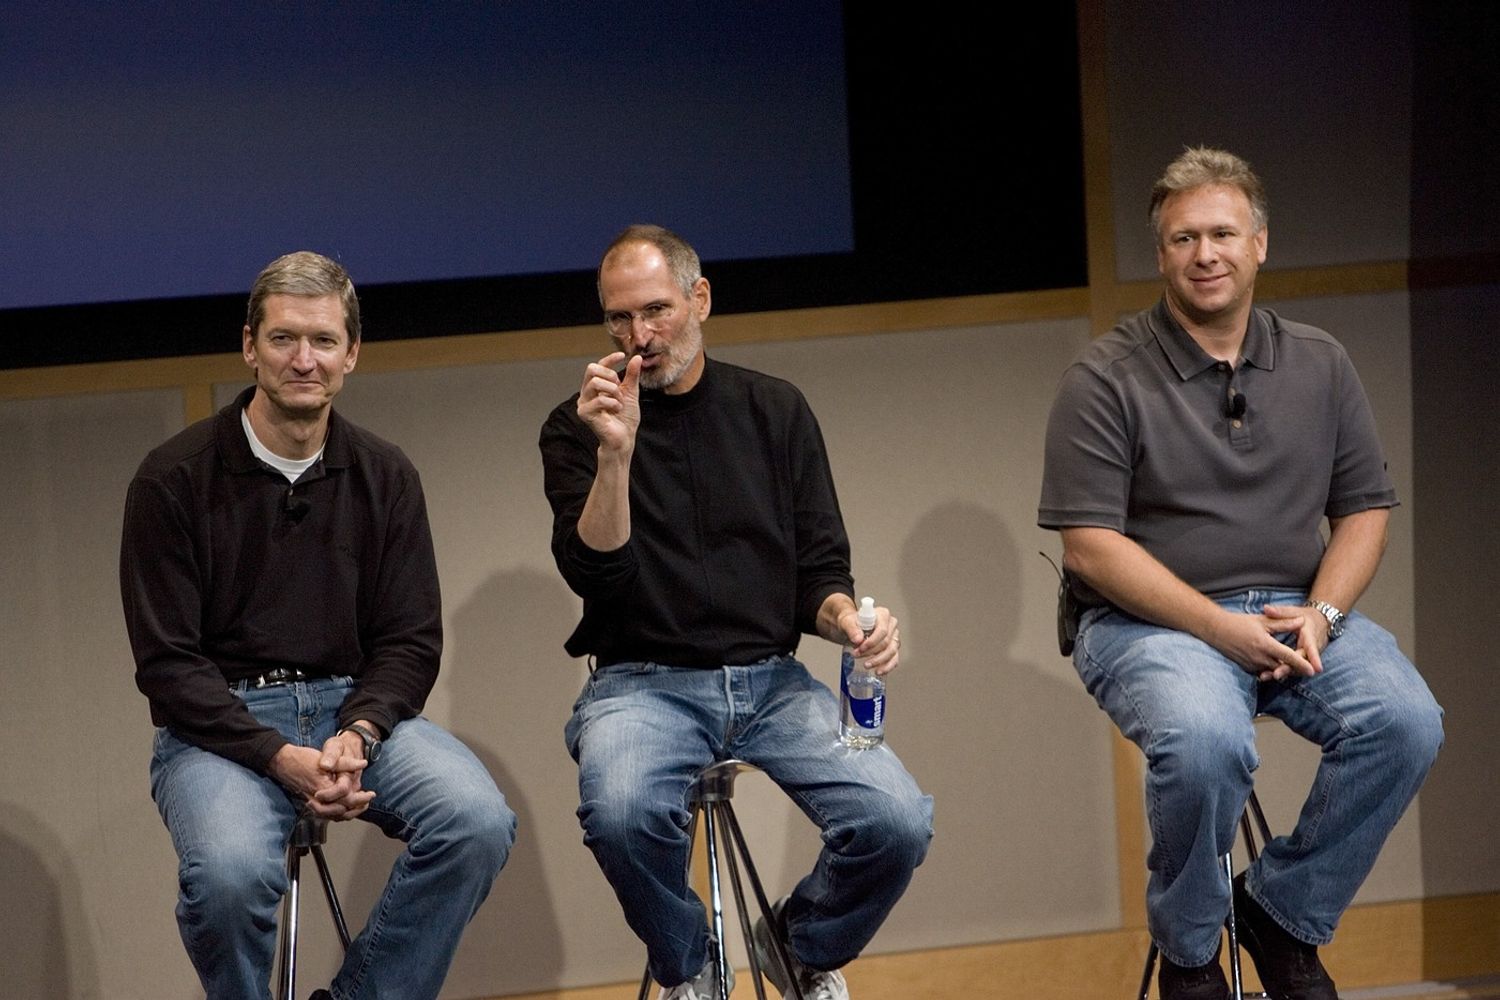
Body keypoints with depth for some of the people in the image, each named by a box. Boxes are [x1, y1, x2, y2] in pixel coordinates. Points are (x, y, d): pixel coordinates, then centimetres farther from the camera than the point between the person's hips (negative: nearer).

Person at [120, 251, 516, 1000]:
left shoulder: (384, 477, 8)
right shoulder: (174, 480, -3)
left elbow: (411, 642, 7)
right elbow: (166, 663, -6)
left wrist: (357, 733, -14)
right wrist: (282, 758, -19)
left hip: (353, 706, 4)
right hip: (218, 724, -3)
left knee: (477, 821, -26)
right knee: (230, 871, -35)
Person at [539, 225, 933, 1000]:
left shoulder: (775, 411, 10)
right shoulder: (577, 430, 3)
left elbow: (819, 572, 10)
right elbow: (594, 574, -10)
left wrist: (847, 618, -12)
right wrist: (615, 454, -23)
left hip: (769, 679, 2)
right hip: (643, 681, -2)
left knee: (898, 824, -23)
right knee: (622, 812, -36)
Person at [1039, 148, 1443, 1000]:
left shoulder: (1321, 365, 10)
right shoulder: (1107, 378, -4)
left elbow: (1365, 509, 12)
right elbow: (1090, 549, -9)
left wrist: (1320, 614, -8)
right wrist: (1222, 628, -17)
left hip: (1297, 612, 4)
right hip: (1151, 621, -4)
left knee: (1407, 721, -23)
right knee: (1206, 740, -35)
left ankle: (1284, 911, -1)